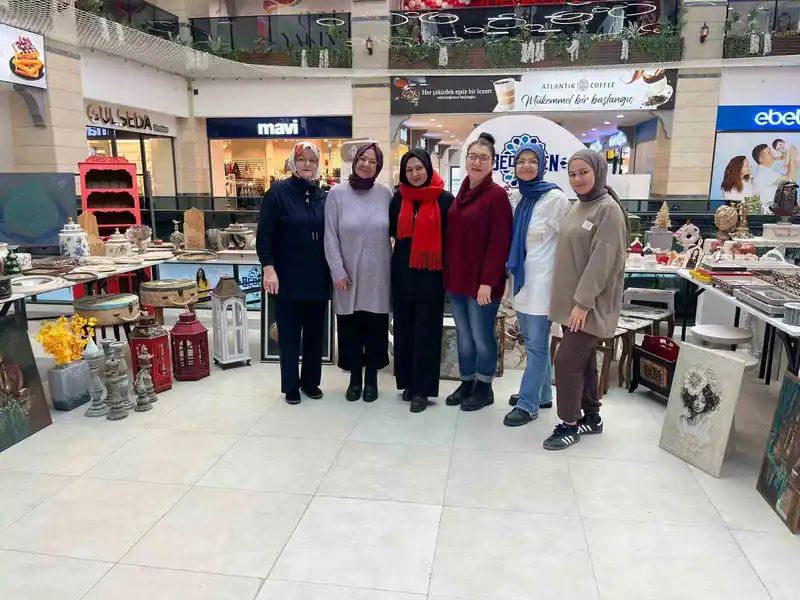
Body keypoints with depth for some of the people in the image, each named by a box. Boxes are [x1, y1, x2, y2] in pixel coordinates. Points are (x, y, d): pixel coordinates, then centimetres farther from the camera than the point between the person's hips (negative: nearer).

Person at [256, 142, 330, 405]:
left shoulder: (323, 196, 9)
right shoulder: (278, 192, -5)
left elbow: (330, 236, 12)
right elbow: (264, 234, -9)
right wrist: (268, 267, -17)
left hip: (317, 278, 4)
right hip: (288, 277, -4)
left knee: (315, 333, 11)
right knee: (289, 334, 5)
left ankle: (311, 381, 27)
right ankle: (290, 386, 19)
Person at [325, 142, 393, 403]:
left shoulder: (385, 194, 1)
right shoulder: (337, 194, -3)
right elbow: (330, 237, -4)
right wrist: (338, 272, -9)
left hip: (378, 274, 1)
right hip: (348, 275, -1)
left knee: (376, 328, 8)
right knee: (351, 328, 8)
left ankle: (371, 378, 25)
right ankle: (355, 377, 25)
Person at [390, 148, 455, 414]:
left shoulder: (445, 199, -4)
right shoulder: (399, 198, 7)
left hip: (431, 274, -4)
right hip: (403, 273, 4)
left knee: (426, 331, 2)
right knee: (404, 328, 10)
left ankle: (422, 388, 11)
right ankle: (407, 382, 24)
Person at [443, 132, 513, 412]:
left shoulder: (497, 195, -10)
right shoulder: (462, 194, 12)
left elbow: (499, 243, -15)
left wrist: (487, 281, -19)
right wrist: (448, 273, 10)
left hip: (481, 282, -7)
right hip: (457, 278, 7)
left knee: (482, 336, 5)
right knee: (464, 334, 15)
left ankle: (484, 388, 21)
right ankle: (466, 383, 29)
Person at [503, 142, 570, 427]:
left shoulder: (554, 197, -11)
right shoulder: (521, 198, 10)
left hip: (541, 281, -8)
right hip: (522, 278, 8)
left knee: (536, 344, 0)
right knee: (534, 341, 16)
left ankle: (528, 404, 10)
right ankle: (541, 394, 30)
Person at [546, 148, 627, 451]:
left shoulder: (608, 209, -13)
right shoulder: (577, 207, 12)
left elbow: (602, 260, -20)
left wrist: (583, 301, -22)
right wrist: (570, 300, 12)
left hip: (589, 304, -8)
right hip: (571, 300, 8)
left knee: (566, 361, -7)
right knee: (583, 360, 15)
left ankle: (569, 425, 7)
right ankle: (591, 417, 28)